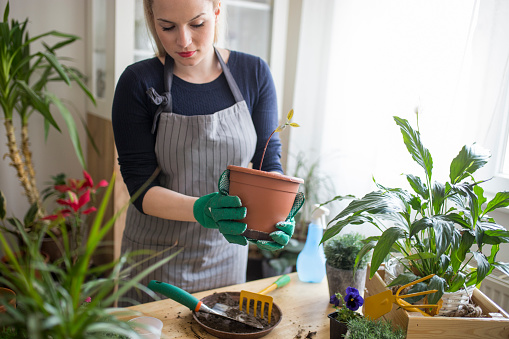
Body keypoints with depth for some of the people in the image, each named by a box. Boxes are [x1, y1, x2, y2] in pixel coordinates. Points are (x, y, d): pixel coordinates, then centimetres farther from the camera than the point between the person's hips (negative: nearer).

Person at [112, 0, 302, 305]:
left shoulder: (254, 73, -8)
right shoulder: (139, 83, -14)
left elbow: (268, 160, -4)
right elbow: (141, 188, -15)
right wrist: (203, 211, -33)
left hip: (227, 250, 2)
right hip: (159, 253, -2)